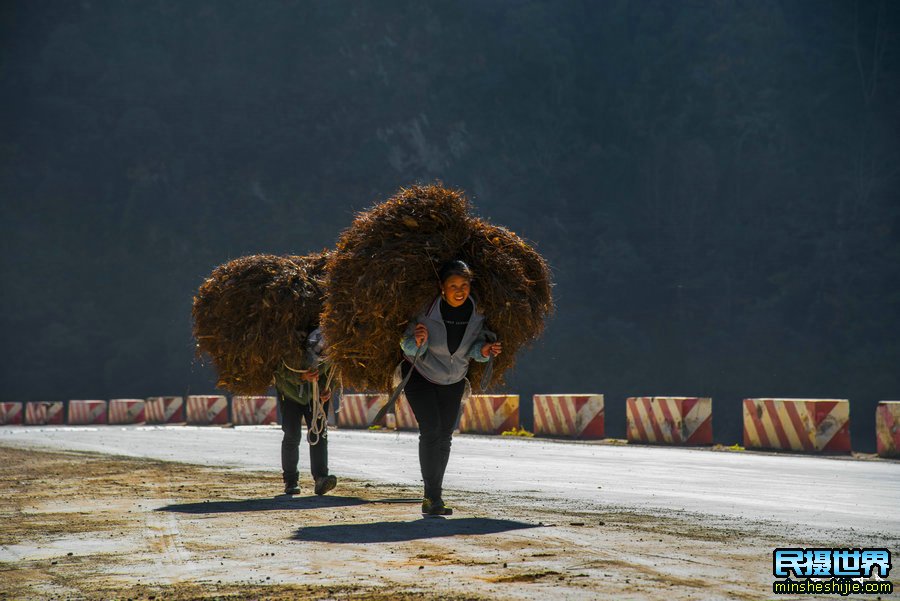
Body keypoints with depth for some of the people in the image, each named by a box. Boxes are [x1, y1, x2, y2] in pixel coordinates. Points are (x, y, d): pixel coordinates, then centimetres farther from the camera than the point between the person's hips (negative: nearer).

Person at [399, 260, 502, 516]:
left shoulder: (476, 312, -15)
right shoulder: (426, 310, -27)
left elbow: (473, 345, -4)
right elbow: (409, 348, -21)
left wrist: (483, 350, -26)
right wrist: (418, 342, -43)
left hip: (453, 380, 4)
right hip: (420, 376, -4)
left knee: (444, 436, 5)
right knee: (430, 430, -17)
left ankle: (434, 495, 18)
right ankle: (433, 498, -16)